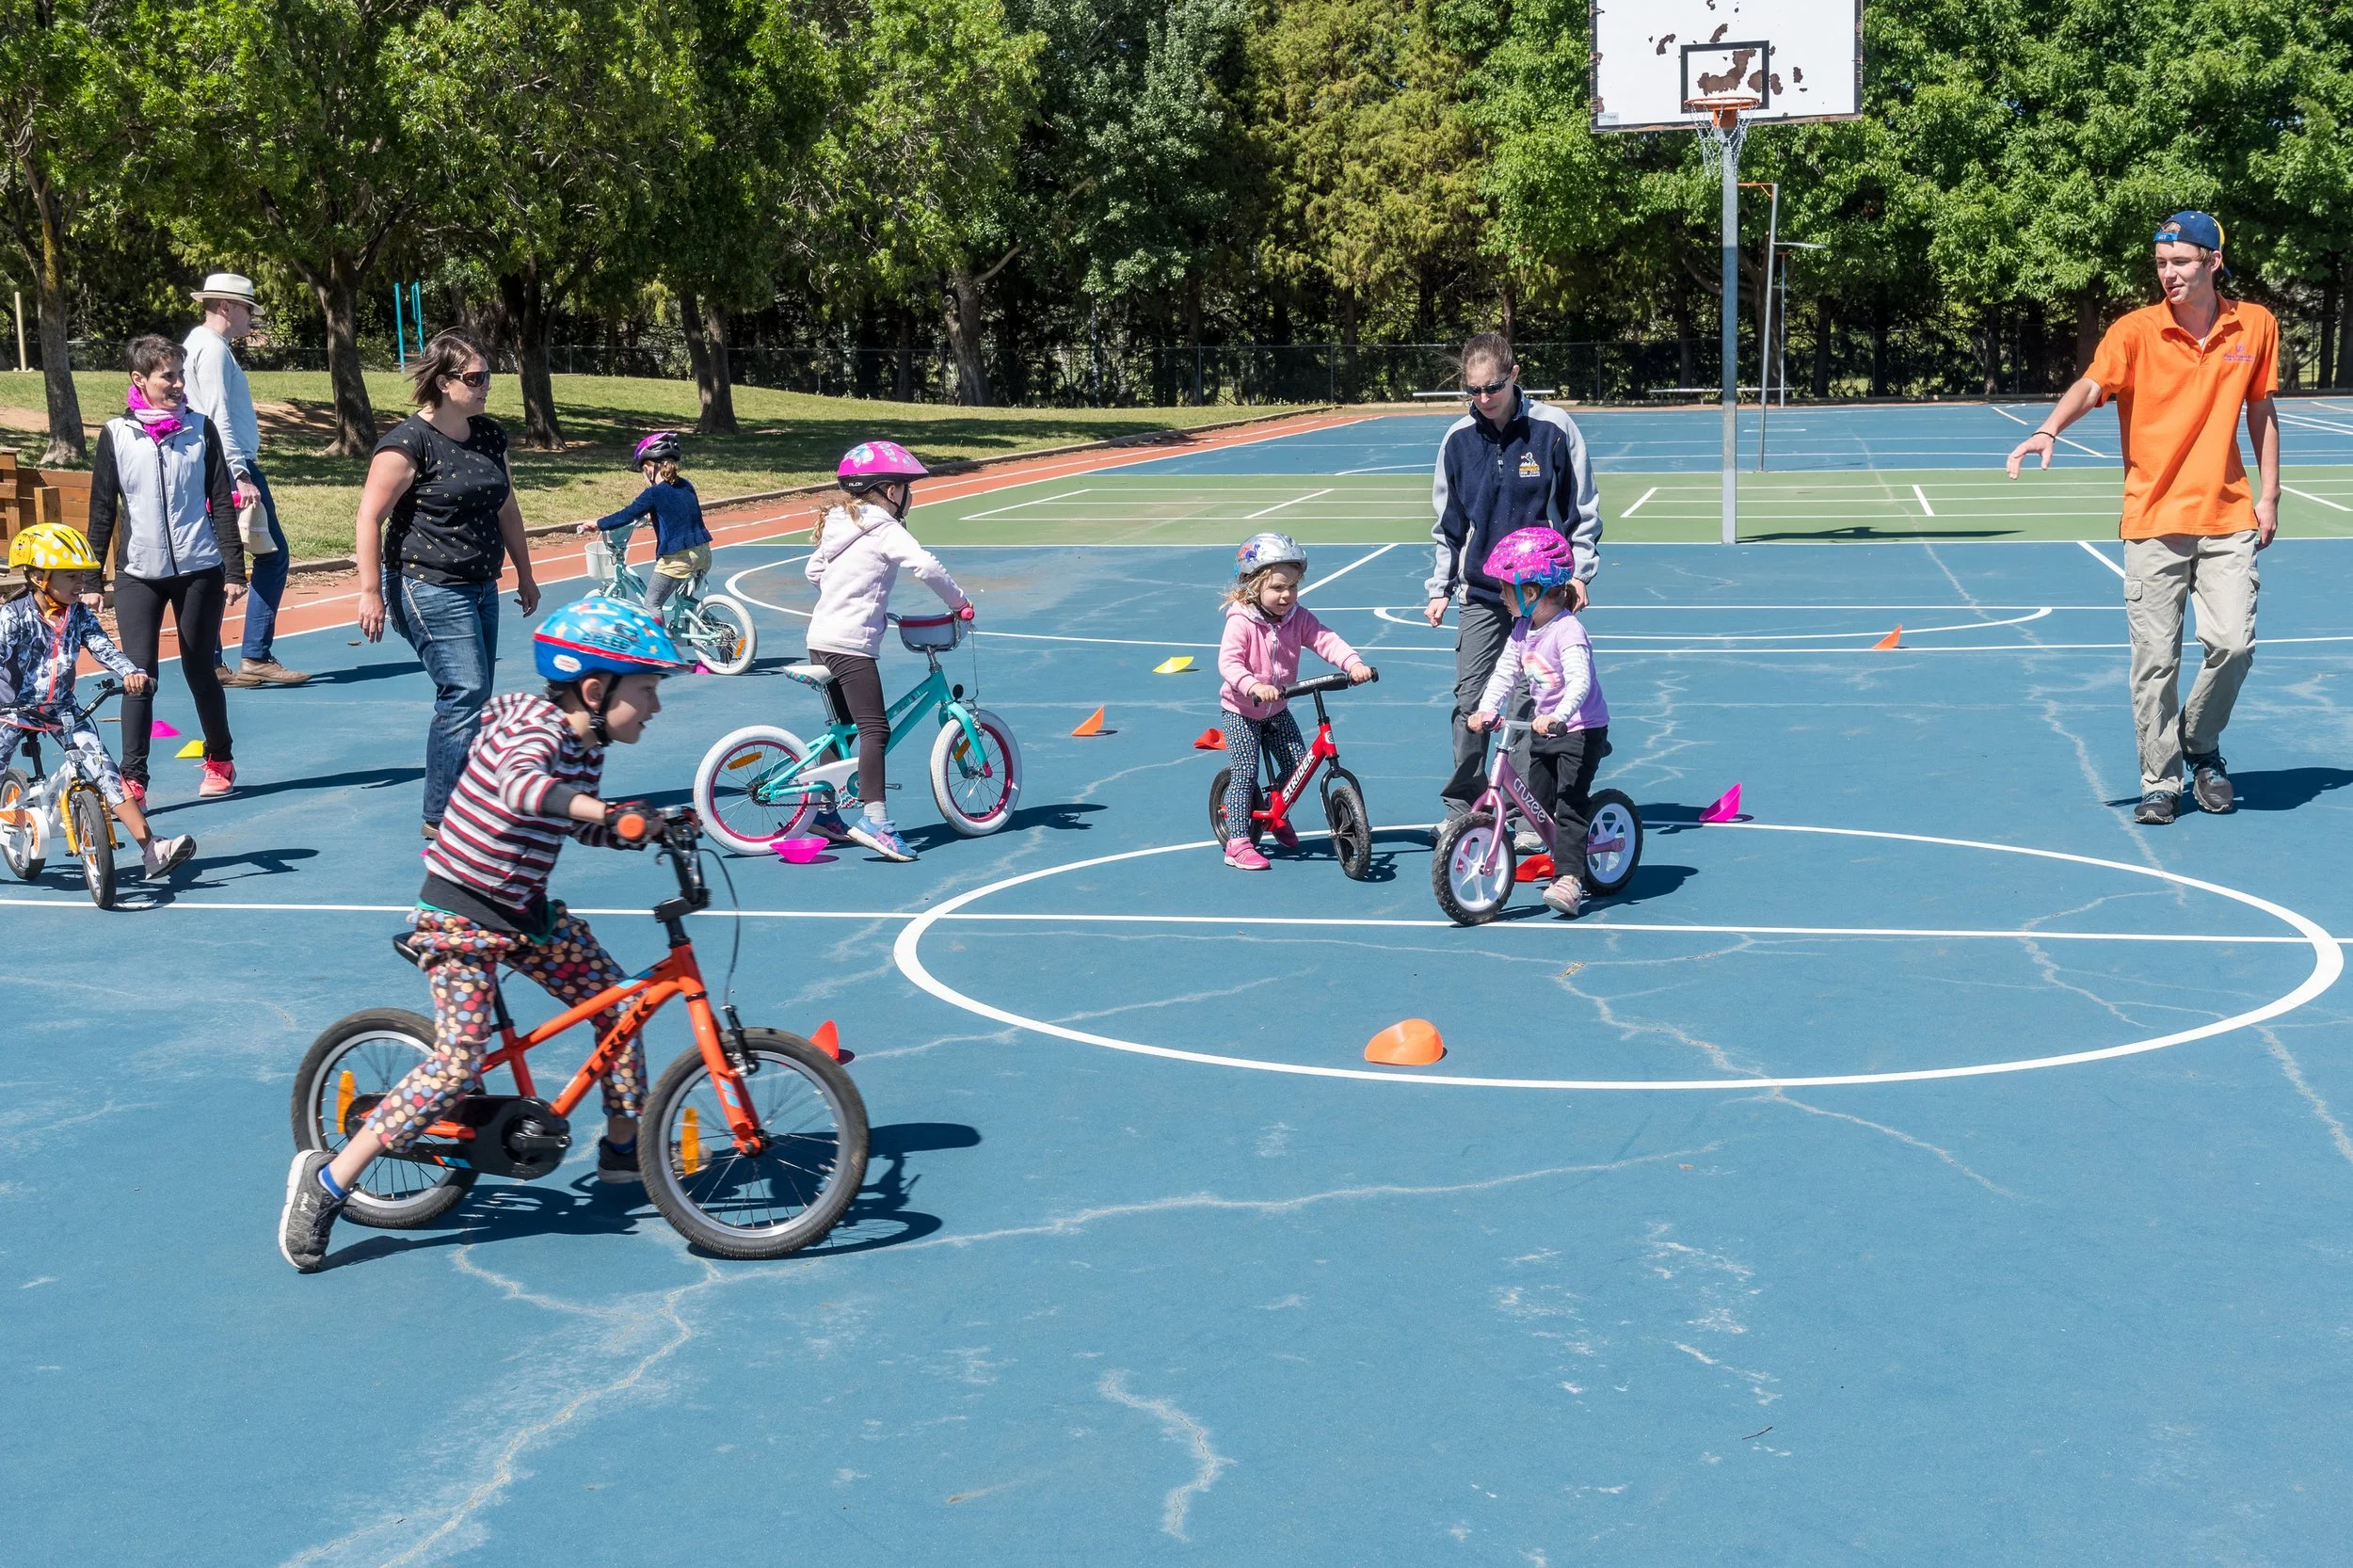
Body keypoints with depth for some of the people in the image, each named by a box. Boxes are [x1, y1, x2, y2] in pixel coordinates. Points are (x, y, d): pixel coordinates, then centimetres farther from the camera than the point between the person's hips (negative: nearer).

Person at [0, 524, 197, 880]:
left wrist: (131, 673, -32)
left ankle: (152, 849, -18)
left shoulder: (80, 616, -2)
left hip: (63, 711, 2)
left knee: (105, 770, -11)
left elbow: (104, 649, -12)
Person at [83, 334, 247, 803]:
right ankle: (132, 780, -3)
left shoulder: (200, 429, 2)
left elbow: (222, 503, 3)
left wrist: (234, 570, -2)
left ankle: (219, 761, 28)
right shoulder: (116, 435, 1)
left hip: (199, 571, 0)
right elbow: (102, 510, 5)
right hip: (138, 575, 0)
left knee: (201, 672, 9)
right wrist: (91, 579, 3)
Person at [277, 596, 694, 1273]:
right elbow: (518, 787, -48)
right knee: (460, 1060, -16)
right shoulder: (536, 728, -24)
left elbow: (581, 826, 19)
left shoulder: (586, 745, 3)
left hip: (526, 911, 9)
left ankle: (625, 1149, 25)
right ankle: (327, 1179, -7)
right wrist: (611, 813, -59)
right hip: (462, 916, -9)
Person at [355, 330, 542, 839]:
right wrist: (372, 591, -17)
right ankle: (442, 817, -7)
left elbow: (507, 510, 22)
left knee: (469, 700, 9)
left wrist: (524, 574, 26)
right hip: (428, 588, -8)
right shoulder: (409, 442, -13)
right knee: (465, 693, -13)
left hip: (480, 587, 8)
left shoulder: (489, 436, 11)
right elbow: (370, 517, -13)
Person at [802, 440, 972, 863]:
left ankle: (821, 809, 25)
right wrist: (959, 601, -10)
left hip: (822, 637, 10)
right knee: (874, 730, -12)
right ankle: (874, 819, -19)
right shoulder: (883, 528, -11)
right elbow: (925, 566, -23)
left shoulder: (840, 523, 15)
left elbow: (813, 571, 26)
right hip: (851, 643, -10)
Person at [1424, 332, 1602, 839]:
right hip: (1480, 593, 2)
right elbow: (1448, 524, 13)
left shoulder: (1553, 429, -5)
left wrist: (1580, 573, -2)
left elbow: (1583, 508, 3)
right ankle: (1462, 810, 11)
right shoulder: (1458, 439, 3)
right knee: (1469, 701, -1)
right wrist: (1439, 588, 10)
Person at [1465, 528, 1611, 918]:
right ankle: (1564, 856, 29)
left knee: (1570, 804, -13)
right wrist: (1485, 710, -13)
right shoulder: (1522, 630, 4)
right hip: (1543, 729, 8)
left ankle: (1569, 879, -15)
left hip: (1581, 729, -8)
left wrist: (1557, 717, -47)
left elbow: (1580, 681, -32)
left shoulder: (1568, 630, -22)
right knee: (1539, 802, 11)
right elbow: (1504, 673, 2)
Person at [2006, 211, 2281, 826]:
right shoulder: (2136, 331, -5)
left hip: (2228, 519, 1)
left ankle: (2200, 747, 19)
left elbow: (2261, 414, 13)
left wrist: (2268, 496, 9)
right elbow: (2091, 387, -22)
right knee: (2155, 657, -1)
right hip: (2153, 521, -1)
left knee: (2232, 642, -8)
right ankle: (2160, 780, 13)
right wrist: (2048, 430, -41)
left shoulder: (2255, 326, 4)